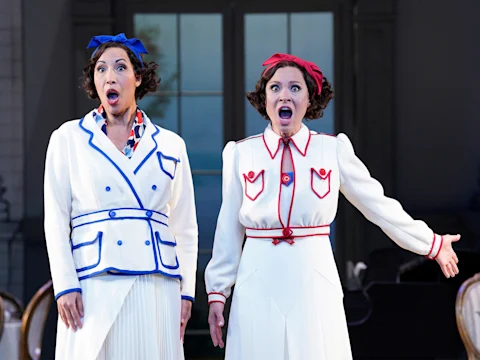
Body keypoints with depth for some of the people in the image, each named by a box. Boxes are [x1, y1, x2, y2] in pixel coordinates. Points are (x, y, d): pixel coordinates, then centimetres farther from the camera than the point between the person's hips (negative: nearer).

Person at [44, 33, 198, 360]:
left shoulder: (170, 145, 13)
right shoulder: (69, 138, 8)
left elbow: (186, 226, 13)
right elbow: (56, 220, 4)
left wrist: (187, 292, 5)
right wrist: (65, 286, -6)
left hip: (157, 289, 2)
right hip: (95, 288, -2)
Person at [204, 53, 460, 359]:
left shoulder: (333, 150, 3)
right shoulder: (240, 154, 4)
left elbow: (378, 204, 11)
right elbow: (229, 230, 9)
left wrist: (431, 243, 17)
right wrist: (217, 293, 9)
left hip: (314, 286, 0)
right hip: (259, 287, 0)